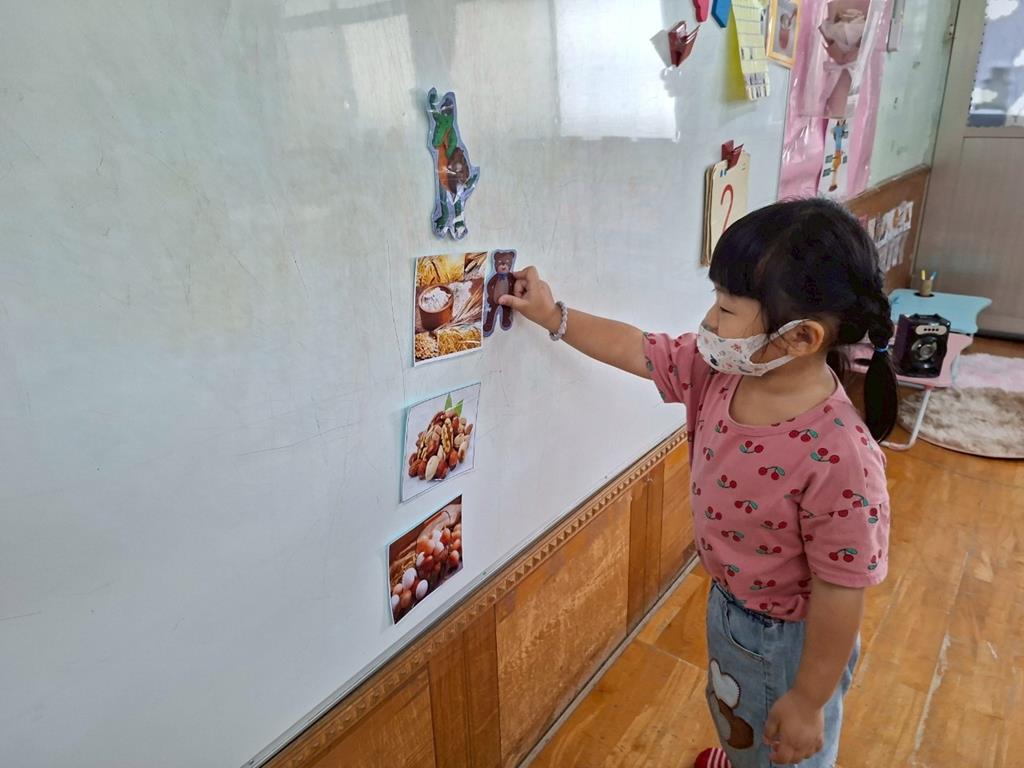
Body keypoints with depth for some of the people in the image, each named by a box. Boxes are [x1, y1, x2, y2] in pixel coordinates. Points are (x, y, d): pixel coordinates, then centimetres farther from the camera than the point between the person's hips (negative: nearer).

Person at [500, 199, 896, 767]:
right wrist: (550, 314, 2)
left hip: (790, 639, -7)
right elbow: (634, 347, -3)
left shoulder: (837, 457, -38)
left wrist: (809, 700, -16)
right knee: (735, 720, 37)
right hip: (726, 604, 7)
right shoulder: (720, 368, -18)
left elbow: (839, 592, -28)